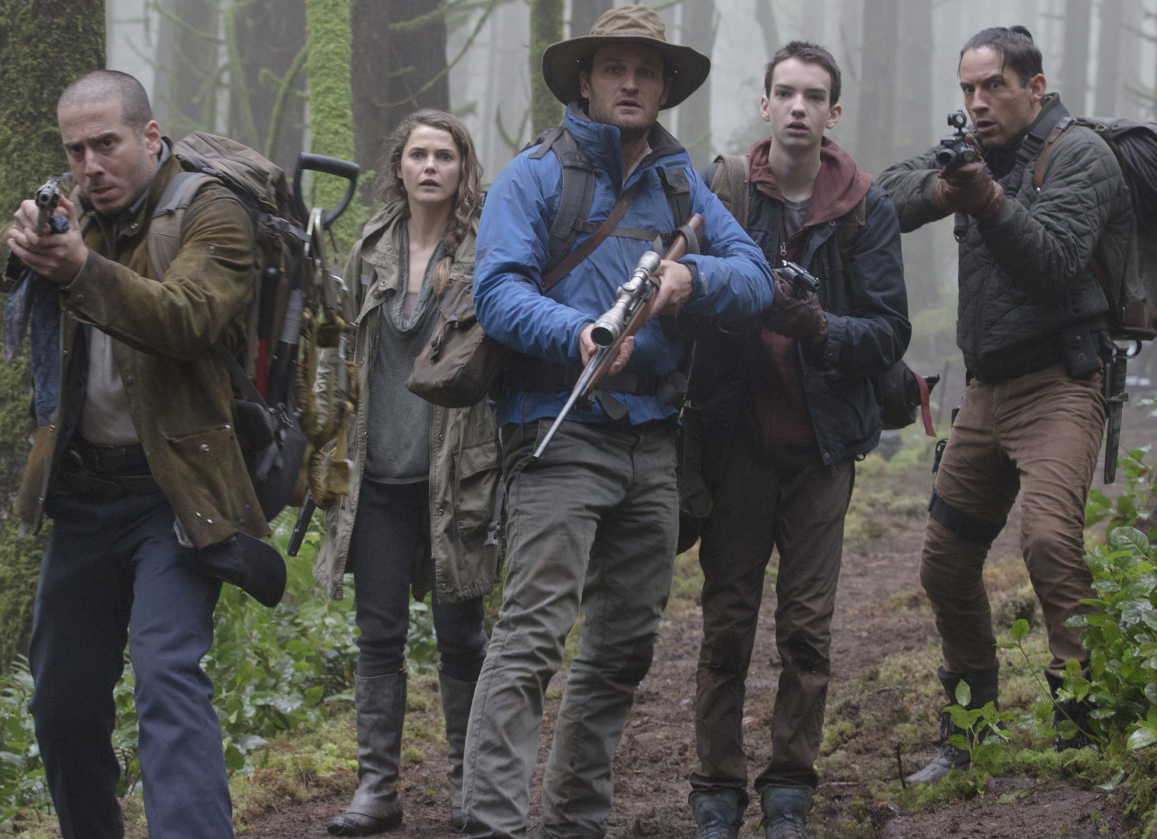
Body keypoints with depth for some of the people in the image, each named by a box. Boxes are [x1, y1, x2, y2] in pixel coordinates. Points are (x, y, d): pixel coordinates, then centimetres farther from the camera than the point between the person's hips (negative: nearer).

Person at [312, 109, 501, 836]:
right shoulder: (371, 250, 9)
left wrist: (502, 469, -8)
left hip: (456, 471, -3)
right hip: (378, 475, 4)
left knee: (460, 632, 4)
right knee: (379, 632, 4)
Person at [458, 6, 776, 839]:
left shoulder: (683, 185, 17)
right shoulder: (537, 176, 1)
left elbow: (755, 276, 6)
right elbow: (498, 287, -11)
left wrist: (693, 278, -15)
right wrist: (577, 333, -28)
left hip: (652, 441, 6)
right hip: (561, 434, -6)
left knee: (625, 644, 11)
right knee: (532, 634, -17)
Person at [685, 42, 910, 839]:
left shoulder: (866, 206, 2)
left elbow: (890, 331, -1)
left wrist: (821, 327, -18)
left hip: (822, 443, 1)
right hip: (736, 437, -1)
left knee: (808, 625, 3)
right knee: (727, 622, 2)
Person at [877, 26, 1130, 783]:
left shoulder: (1079, 154, -5)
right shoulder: (979, 155, 15)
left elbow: (1054, 261, -18)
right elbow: (887, 198, 4)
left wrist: (990, 201, -31)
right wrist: (939, 189, -16)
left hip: (1058, 385, -8)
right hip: (987, 391, 8)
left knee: (1050, 537, -29)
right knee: (947, 563, 10)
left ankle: (1089, 726, -25)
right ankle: (968, 738, 23)